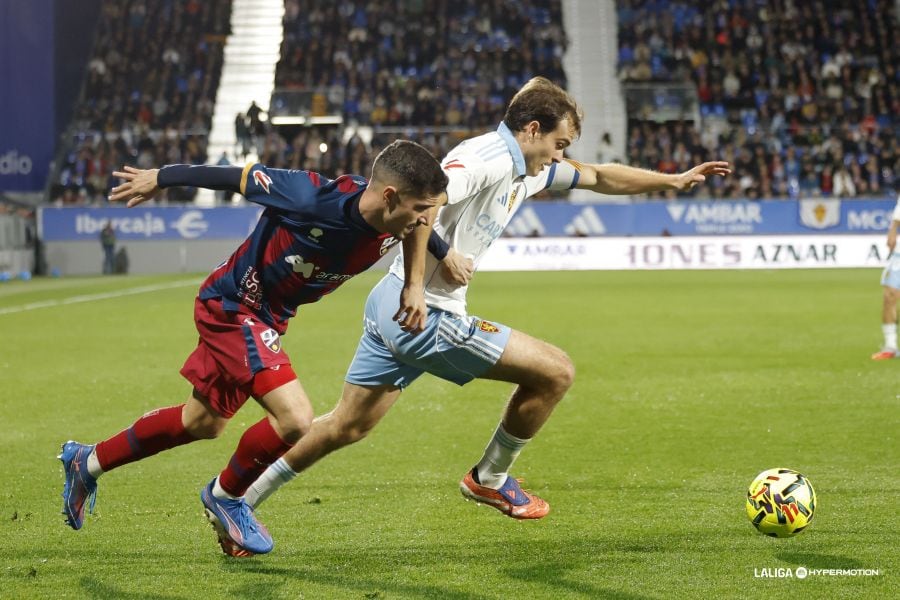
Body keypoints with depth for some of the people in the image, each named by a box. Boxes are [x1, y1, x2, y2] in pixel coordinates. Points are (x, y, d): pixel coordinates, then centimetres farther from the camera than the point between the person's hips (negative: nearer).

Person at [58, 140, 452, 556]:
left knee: (203, 423, 22)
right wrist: (161, 178, -8)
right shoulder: (314, 199, -35)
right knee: (295, 419, -22)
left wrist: (414, 286, 1)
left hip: (269, 316, 8)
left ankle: (86, 463, 40)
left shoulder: (393, 220, -17)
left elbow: (419, 223, 10)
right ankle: (225, 497, 6)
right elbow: (239, 176, -20)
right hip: (232, 306, -8)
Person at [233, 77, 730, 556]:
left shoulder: (527, 168, 16)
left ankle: (238, 499, 19)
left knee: (346, 427, 16)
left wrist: (673, 180, 26)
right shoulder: (491, 158, -15)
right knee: (556, 371, -1)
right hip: (425, 317, -10)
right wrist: (443, 253, -20)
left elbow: (599, 178, 29)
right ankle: (489, 480, 16)